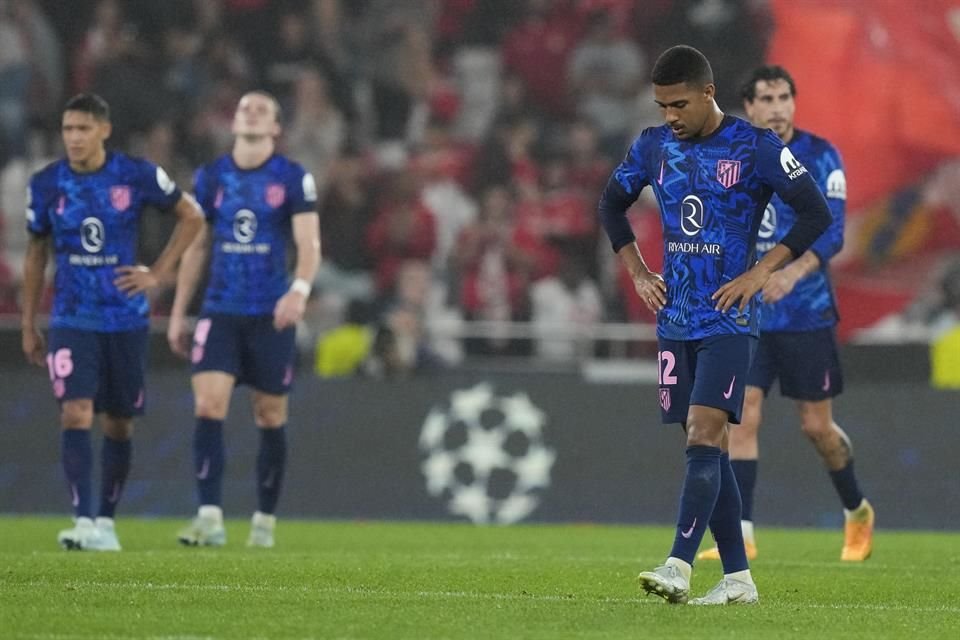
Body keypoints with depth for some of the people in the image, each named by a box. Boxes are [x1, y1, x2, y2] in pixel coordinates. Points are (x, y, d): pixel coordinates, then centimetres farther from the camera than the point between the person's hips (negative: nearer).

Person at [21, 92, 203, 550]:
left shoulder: (137, 176, -6)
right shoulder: (46, 184, -2)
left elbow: (190, 216, 8)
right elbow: (36, 253, 10)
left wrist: (158, 273, -1)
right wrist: (28, 325, 10)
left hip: (126, 319, 0)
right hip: (72, 320, 0)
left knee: (119, 425, 8)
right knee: (75, 414, -18)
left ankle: (106, 521, 22)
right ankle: (83, 520, -21)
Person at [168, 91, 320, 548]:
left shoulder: (293, 179, -2)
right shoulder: (210, 177, 8)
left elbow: (309, 243, -10)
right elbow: (196, 246, 14)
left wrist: (300, 289, -29)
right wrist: (178, 313, 13)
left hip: (271, 315, -2)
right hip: (220, 312, 2)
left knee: (270, 417, 5)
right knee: (208, 407, -14)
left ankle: (265, 521, 17)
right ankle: (209, 519, -17)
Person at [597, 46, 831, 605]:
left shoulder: (755, 148, -8)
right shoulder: (654, 147, 7)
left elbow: (817, 213, -7)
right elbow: (611, 205, 23)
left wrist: (759, 272, -12)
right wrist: (638, 273, 12)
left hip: (729, 320, -6)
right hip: (676, 321, 6)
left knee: (704, 438, -17)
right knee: (708, 449, 6)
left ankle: (679, 567, -24)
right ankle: (738, 579, 11)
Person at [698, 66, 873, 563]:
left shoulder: (819, 157, -7)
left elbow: (831, 232, -17)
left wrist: (794, 271, -33)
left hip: (806, 312, -3)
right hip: (746, 314, 3)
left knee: (816, 426, 5)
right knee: (742, 415, -10)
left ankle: (857, 512, 31)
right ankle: (742, 535, -10)